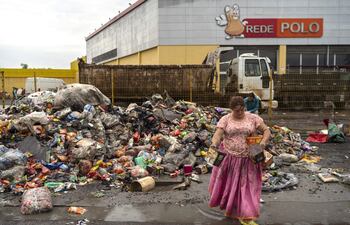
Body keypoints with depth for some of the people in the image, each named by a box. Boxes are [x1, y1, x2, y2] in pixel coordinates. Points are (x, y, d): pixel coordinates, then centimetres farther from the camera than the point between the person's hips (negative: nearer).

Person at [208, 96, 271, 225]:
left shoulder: (253, 118, -4)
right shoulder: (225, 120, -5)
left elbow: (267, 131, -3)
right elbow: (217, 135, -15)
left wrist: (263, 143, -22)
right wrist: (213, 145, -36)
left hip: (247, 160, -1)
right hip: (229, 159, 1)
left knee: (246, 187, 4)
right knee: (229, 184, 16)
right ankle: (229, 207, 43)